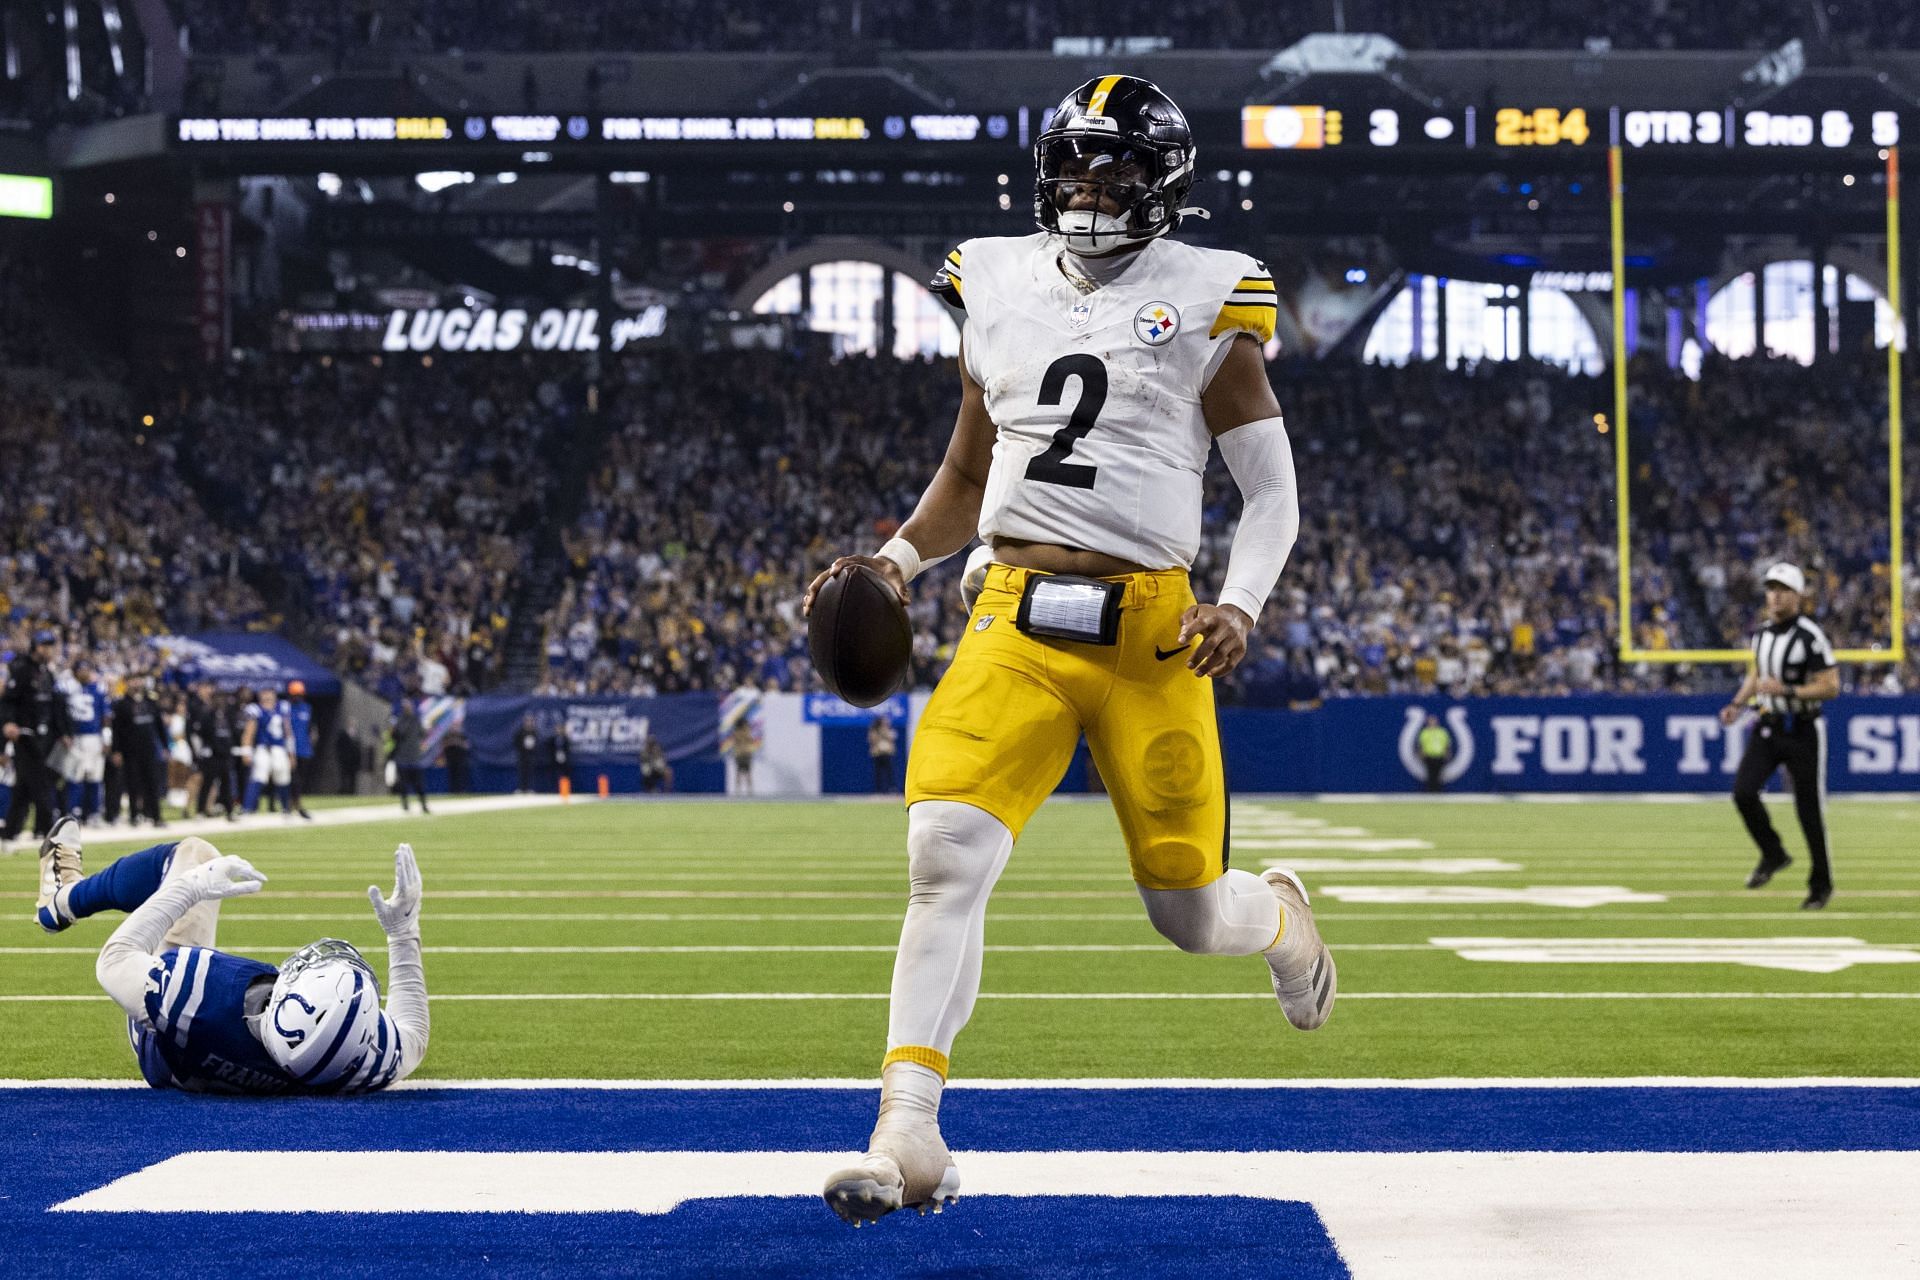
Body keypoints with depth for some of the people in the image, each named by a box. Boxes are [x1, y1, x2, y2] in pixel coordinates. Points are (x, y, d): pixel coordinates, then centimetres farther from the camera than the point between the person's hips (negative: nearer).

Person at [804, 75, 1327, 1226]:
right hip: (1017, 619, 2)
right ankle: (910, 1134, -18)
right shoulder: (1002, 290, 12)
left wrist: (1241, 607, -13)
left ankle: (1280, 917, 42)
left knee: (1191, 911, 3)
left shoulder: (1204, 303, 2)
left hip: (1149, 627, -2)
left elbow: (1274, 493, 4)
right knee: (948, 848, -20)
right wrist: (899, 561, 6)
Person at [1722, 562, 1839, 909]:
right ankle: (1773, 855, 12)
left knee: (1809, 809, 1)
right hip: (1767, 727, 6)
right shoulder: (1762, 633, 6)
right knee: (1743, 791, -11)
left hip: (1802, 731, -6)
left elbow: (1830, 687, -18)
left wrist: (1786, 691, -27)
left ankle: (1821, 883, 17)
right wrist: (1738, 704, 6)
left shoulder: (1810, 637, -16)